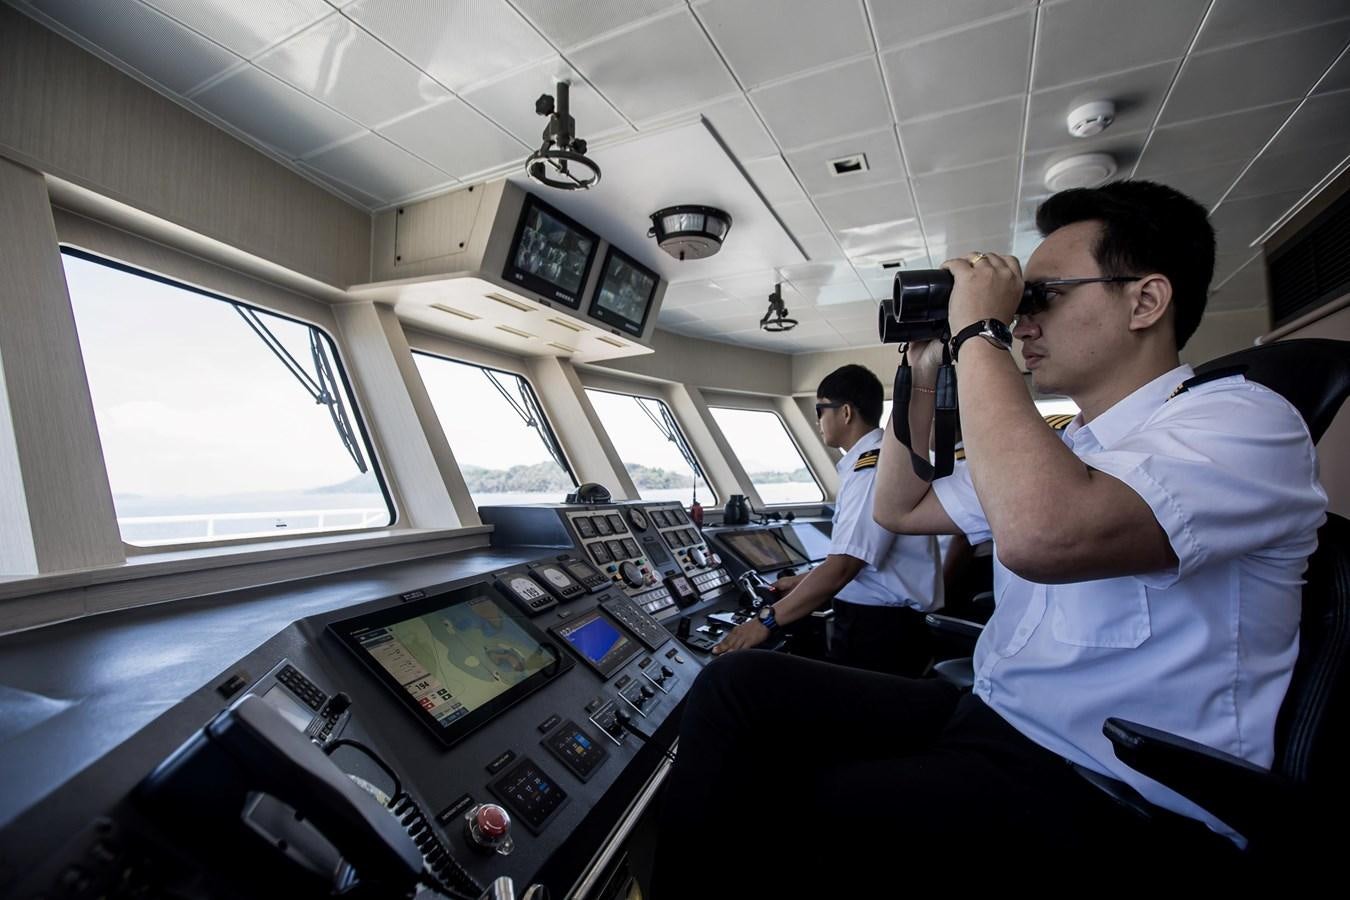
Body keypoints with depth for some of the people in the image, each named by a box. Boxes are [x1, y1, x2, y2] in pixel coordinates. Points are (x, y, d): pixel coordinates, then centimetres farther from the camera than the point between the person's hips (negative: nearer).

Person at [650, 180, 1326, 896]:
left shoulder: (1243, 420, -13)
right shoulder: (1058, 449, 13)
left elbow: (1040, 536, -34)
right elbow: (900, 509, 19)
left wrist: (977, 332, -22)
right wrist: (923, 375, 9)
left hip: (1101, 792, -7)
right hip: (986, 716, 8)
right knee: (738, 683, -7)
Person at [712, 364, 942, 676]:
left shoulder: (874, 468, -21)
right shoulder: (877, 461, 11)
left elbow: (841, 567, -26)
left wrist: (767, 620, -22)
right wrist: (804, 581, 20)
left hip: (876, 633, -9)